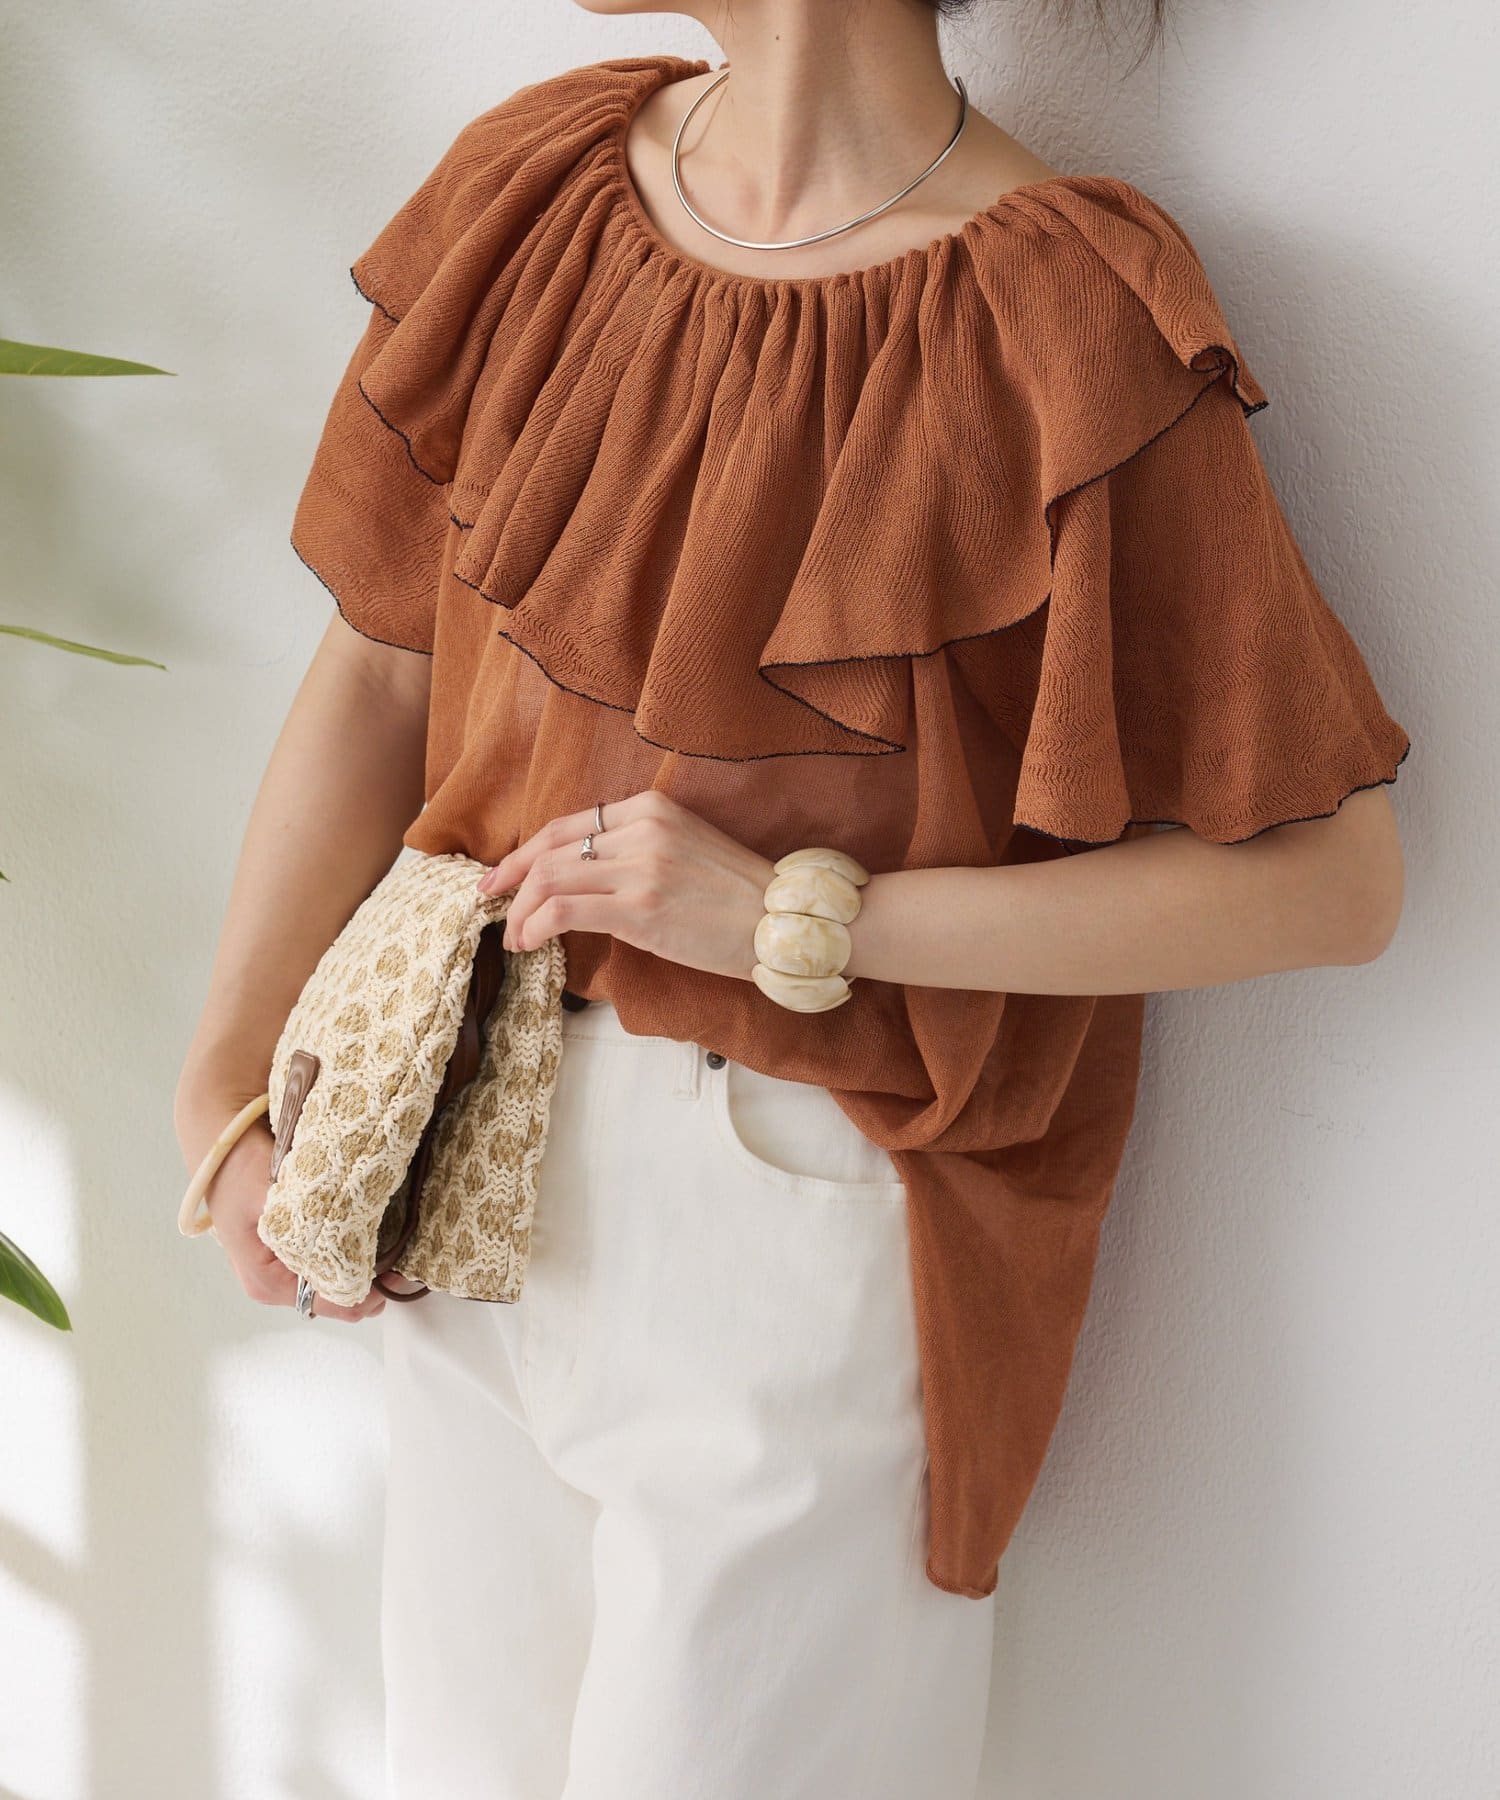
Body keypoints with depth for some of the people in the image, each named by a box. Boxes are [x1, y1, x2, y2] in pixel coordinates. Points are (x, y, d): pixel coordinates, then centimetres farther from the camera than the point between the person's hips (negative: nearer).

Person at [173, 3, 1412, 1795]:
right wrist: (219, 1081, -2)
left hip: (806, 1220, -5)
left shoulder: (1065, 335, -20)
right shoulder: (537, 184, -1)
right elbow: (378, 668, 4)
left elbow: (1332, 877, -18)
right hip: (485, 1172, 6)